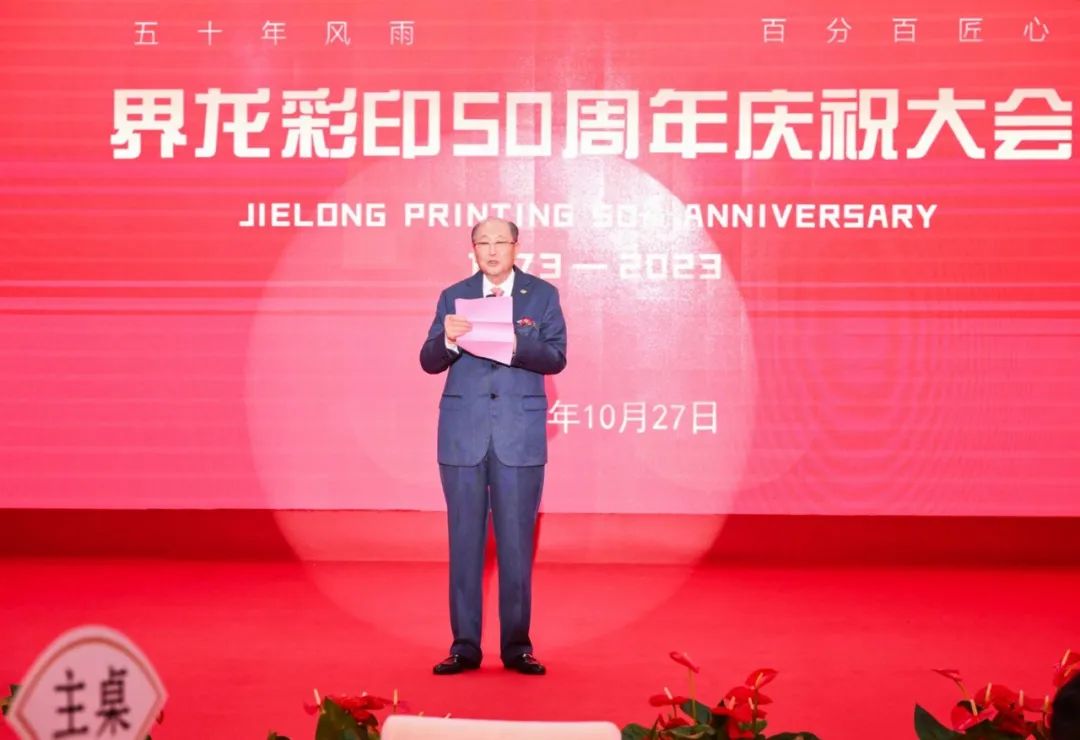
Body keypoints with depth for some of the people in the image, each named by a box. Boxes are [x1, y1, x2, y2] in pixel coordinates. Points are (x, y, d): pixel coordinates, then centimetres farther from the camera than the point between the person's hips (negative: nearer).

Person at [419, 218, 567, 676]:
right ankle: (464, 646, 11)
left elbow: (556, 358, -4)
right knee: (464, 540, 4)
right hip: (463, 435, 1)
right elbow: (429, 362, 1)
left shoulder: (542, 295, 5)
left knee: (517, 542, 2)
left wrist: (516, 347, -22)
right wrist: (446, 340, -20)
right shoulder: (453, 296, 8)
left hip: (520, 436, -1)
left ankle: (516, 646, 11)